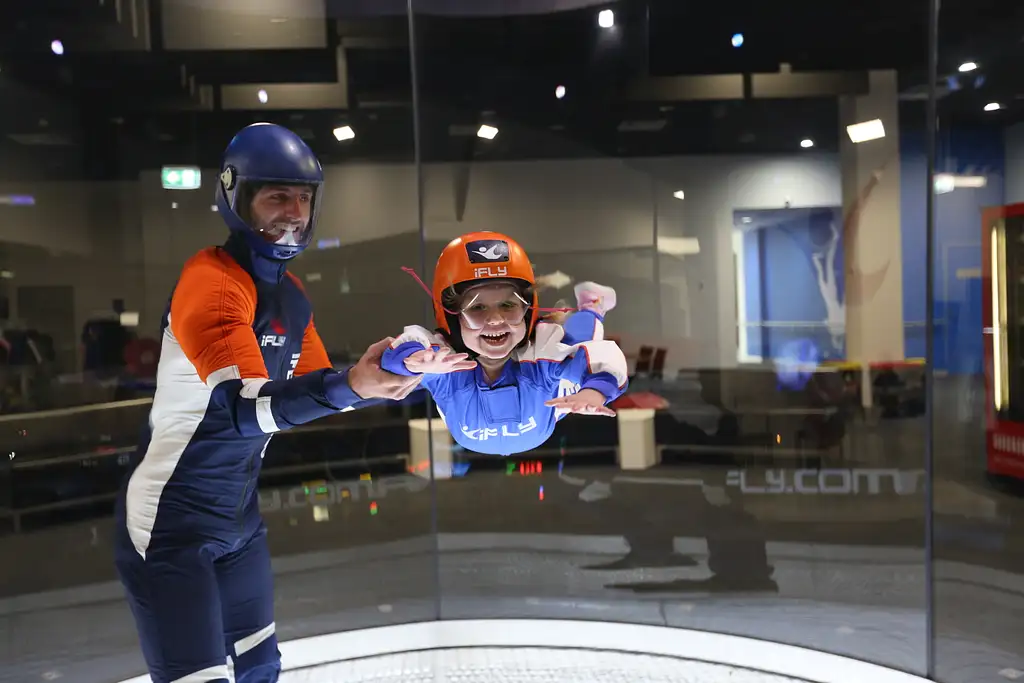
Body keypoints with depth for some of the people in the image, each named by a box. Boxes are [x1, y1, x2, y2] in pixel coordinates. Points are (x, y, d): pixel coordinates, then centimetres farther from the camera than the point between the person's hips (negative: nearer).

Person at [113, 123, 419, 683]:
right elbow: (243, 410, -32)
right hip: (168, 525, -8)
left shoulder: (291, 295, 7)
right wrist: (347, 385, -46)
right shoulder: (210, 280, -20)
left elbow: (310, 394, 10)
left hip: (240, 516, 9)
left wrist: (384, 378, -4)